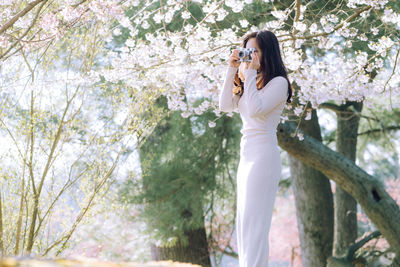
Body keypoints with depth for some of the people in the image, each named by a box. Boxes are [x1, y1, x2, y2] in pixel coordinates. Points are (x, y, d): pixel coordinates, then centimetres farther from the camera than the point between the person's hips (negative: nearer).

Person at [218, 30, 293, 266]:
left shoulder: (278, 82, -6)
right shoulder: (250, 83, 17)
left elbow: (255, 109, -20)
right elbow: (225, 105, 9)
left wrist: (250, 72, -13)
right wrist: (232, 70, 6)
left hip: (263, 157, -9)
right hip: (247, 157, 9)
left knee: (255, 223, -11)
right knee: (244, 223, 10)